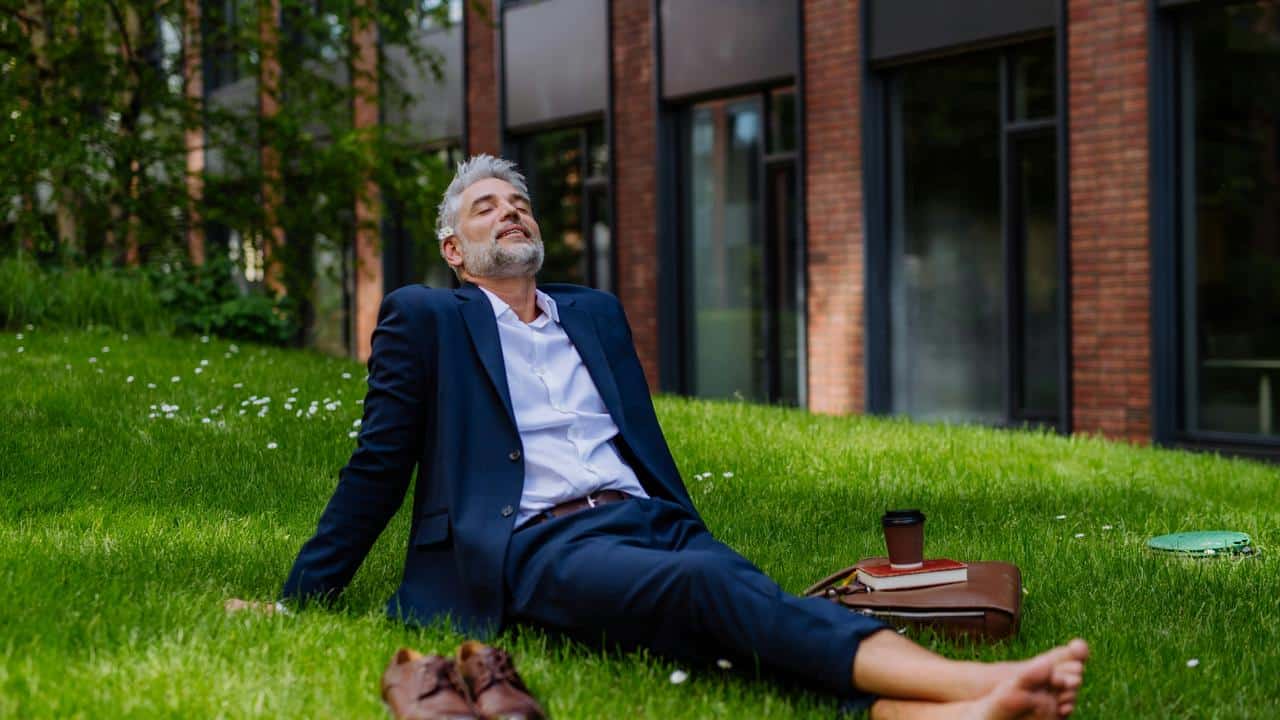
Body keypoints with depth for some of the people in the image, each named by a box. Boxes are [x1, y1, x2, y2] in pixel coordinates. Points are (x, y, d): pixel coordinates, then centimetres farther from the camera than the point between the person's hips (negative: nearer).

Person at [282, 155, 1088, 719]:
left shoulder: (596, 313, 27)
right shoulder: (425, 318, 12)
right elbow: (379, 468, 11)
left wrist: (691, 533, 22)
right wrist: (302, 595, 8)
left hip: (649, 522, 5)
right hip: (539, 546, -5)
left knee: (747, 592, -29)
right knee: (710, 586, -33)